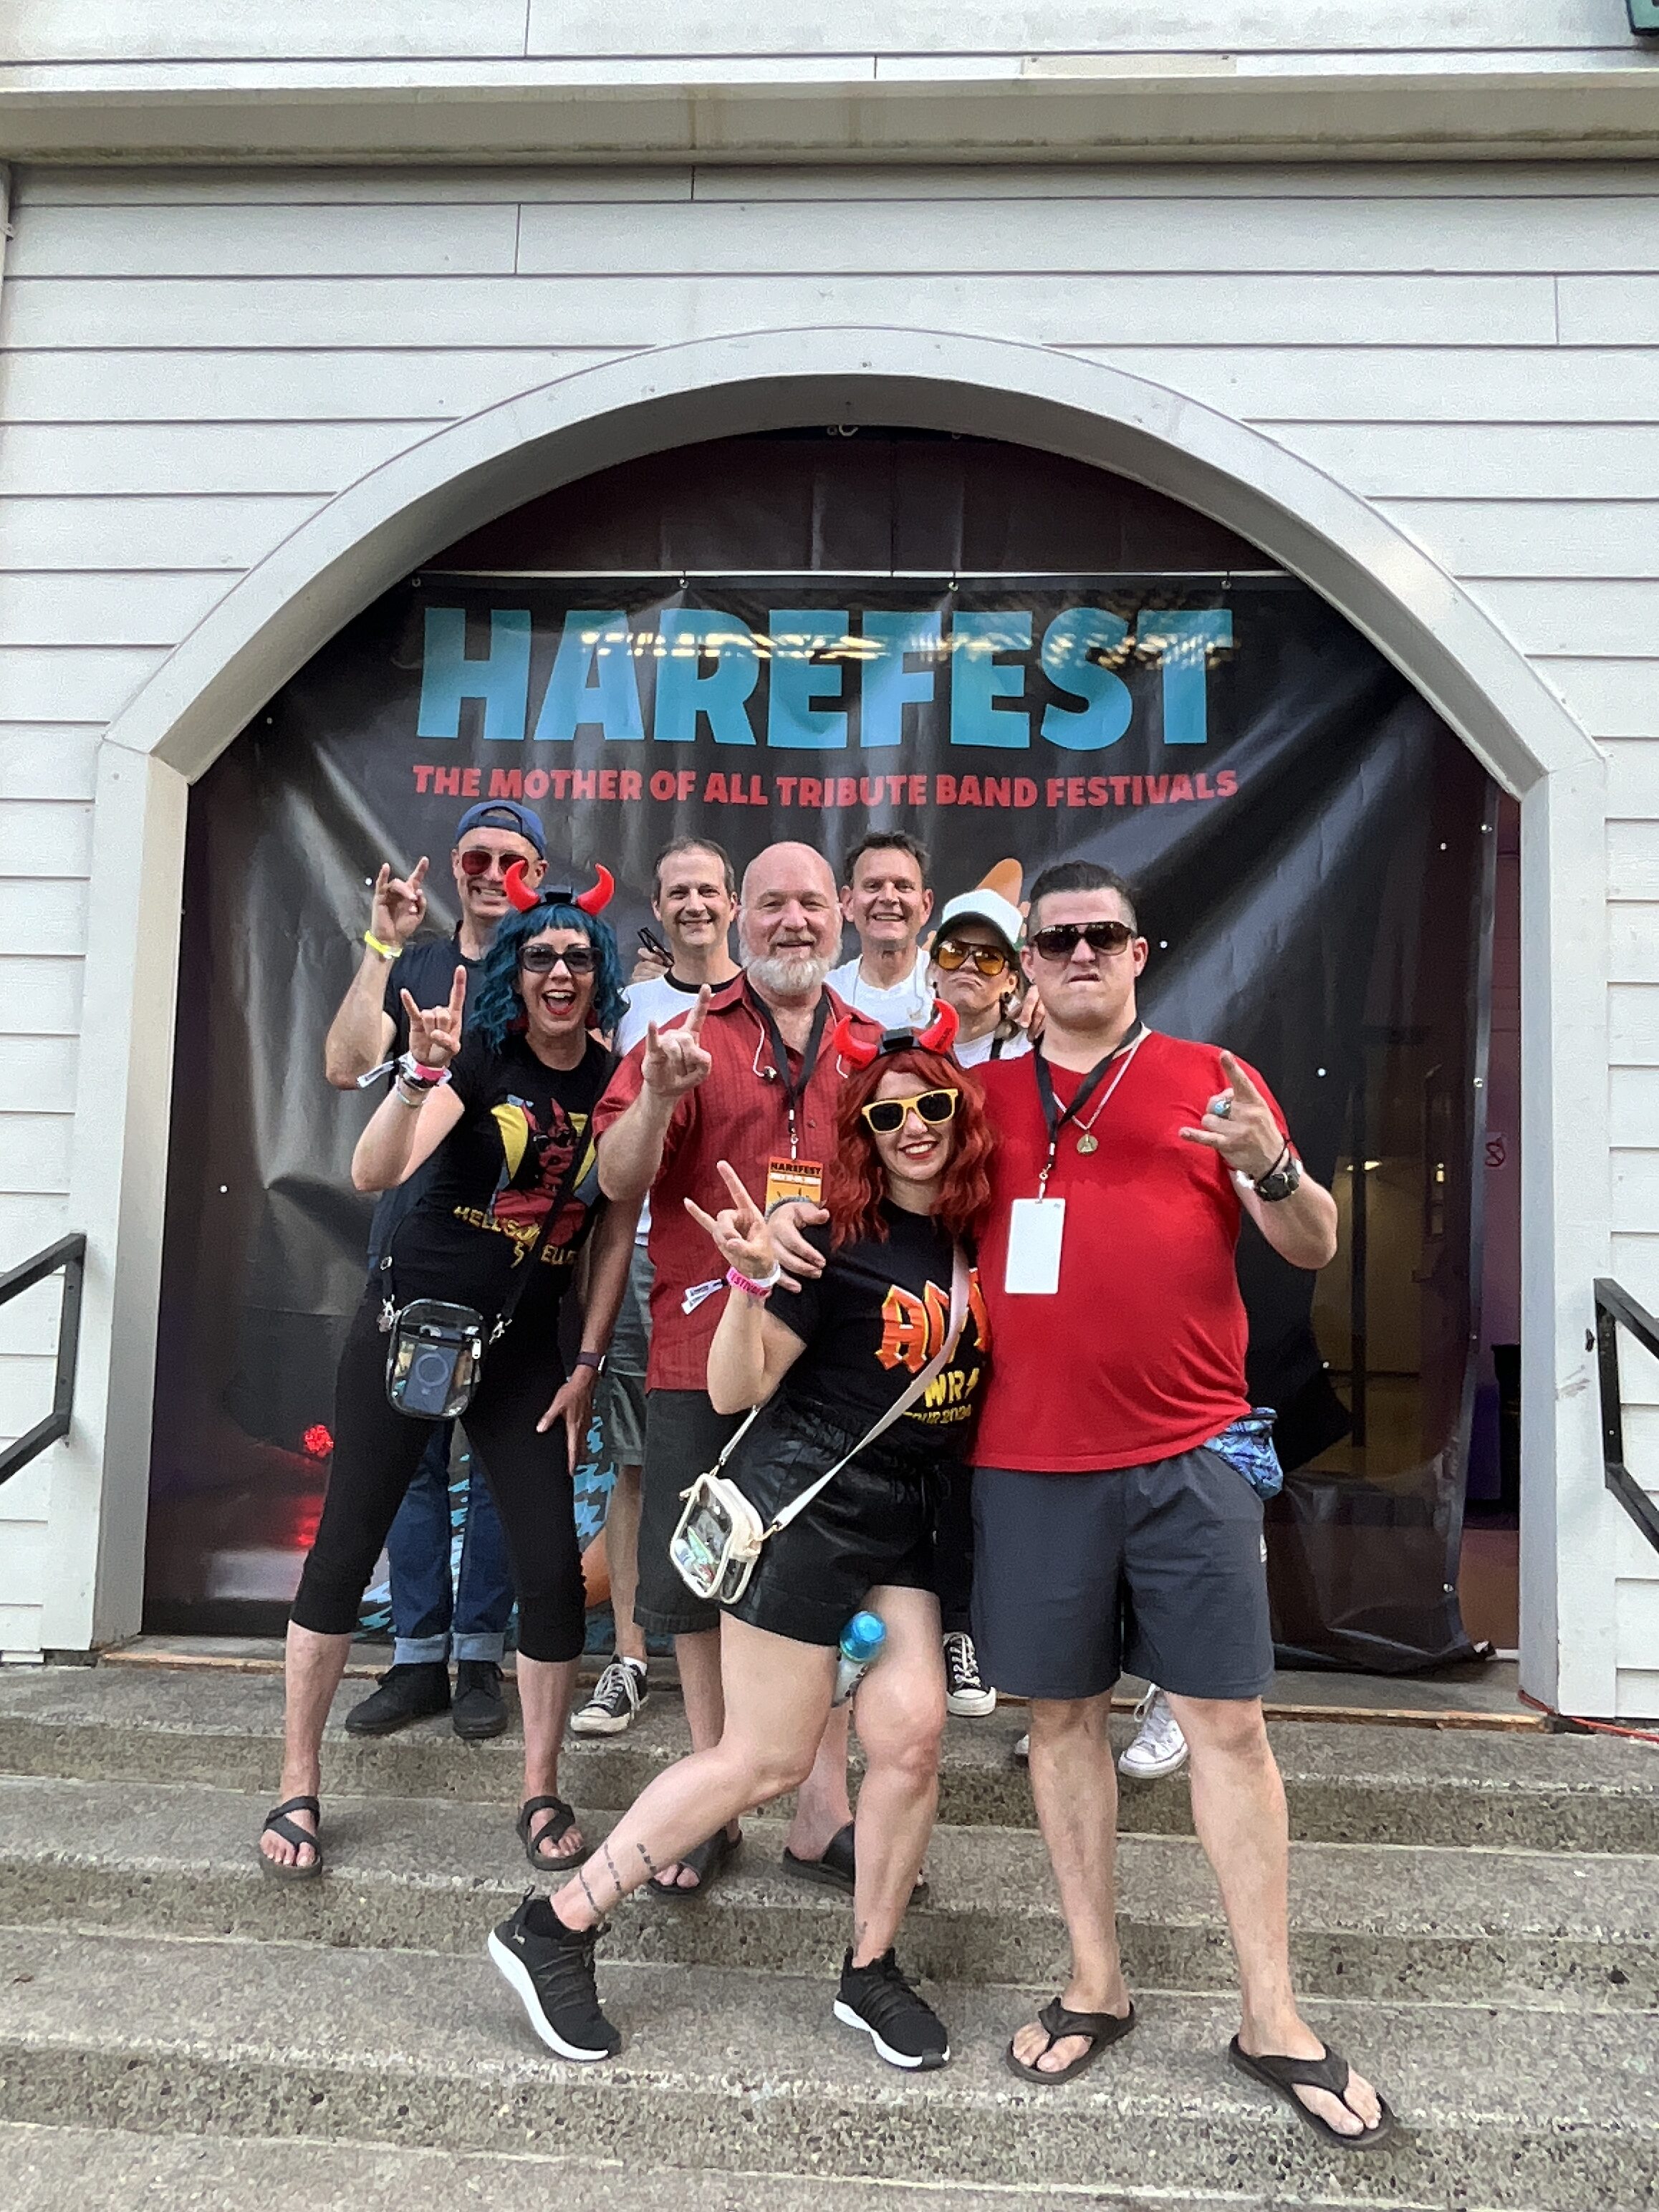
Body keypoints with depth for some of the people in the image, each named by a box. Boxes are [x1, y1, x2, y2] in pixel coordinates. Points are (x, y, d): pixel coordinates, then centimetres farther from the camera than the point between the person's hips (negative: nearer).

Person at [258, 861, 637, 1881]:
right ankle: (298, 1787, 19)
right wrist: (424, 1074, -40)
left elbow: (617, 1233, 3)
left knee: (552, 1567, -4)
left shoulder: (618, 1079, -1)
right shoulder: (480, 1056, -10)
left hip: (525, 1348, 2)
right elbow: (374, 1172, -24)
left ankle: (542, 1794, 15)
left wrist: (587, 1365, 1)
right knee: (345, 1549, 2)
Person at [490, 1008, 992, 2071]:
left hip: (904, 1518, 6)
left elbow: (983, 1365, 18)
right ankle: (555, 1930, 16)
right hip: (804, 1503, -6)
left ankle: (871, 1972, 19)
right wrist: (753, 1279, -30)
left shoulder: (976, 1235, 5)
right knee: (768, 1759, 0)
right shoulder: (837, 1235, -14)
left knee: (912, 1733, -4)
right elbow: (736, 1388, -15)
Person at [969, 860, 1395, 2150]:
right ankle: (1095, 1985, 28)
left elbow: (1316, 1247, 1)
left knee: (1227, 1722, 3)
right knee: (1063, 1715, 11)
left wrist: (1269, 1166, -19)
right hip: (1029, 1460, 2)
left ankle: (1274, 2019, 18)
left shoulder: (1211, 1080, 3)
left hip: (1189, 1455, -1)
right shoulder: (986, 1096, 8)